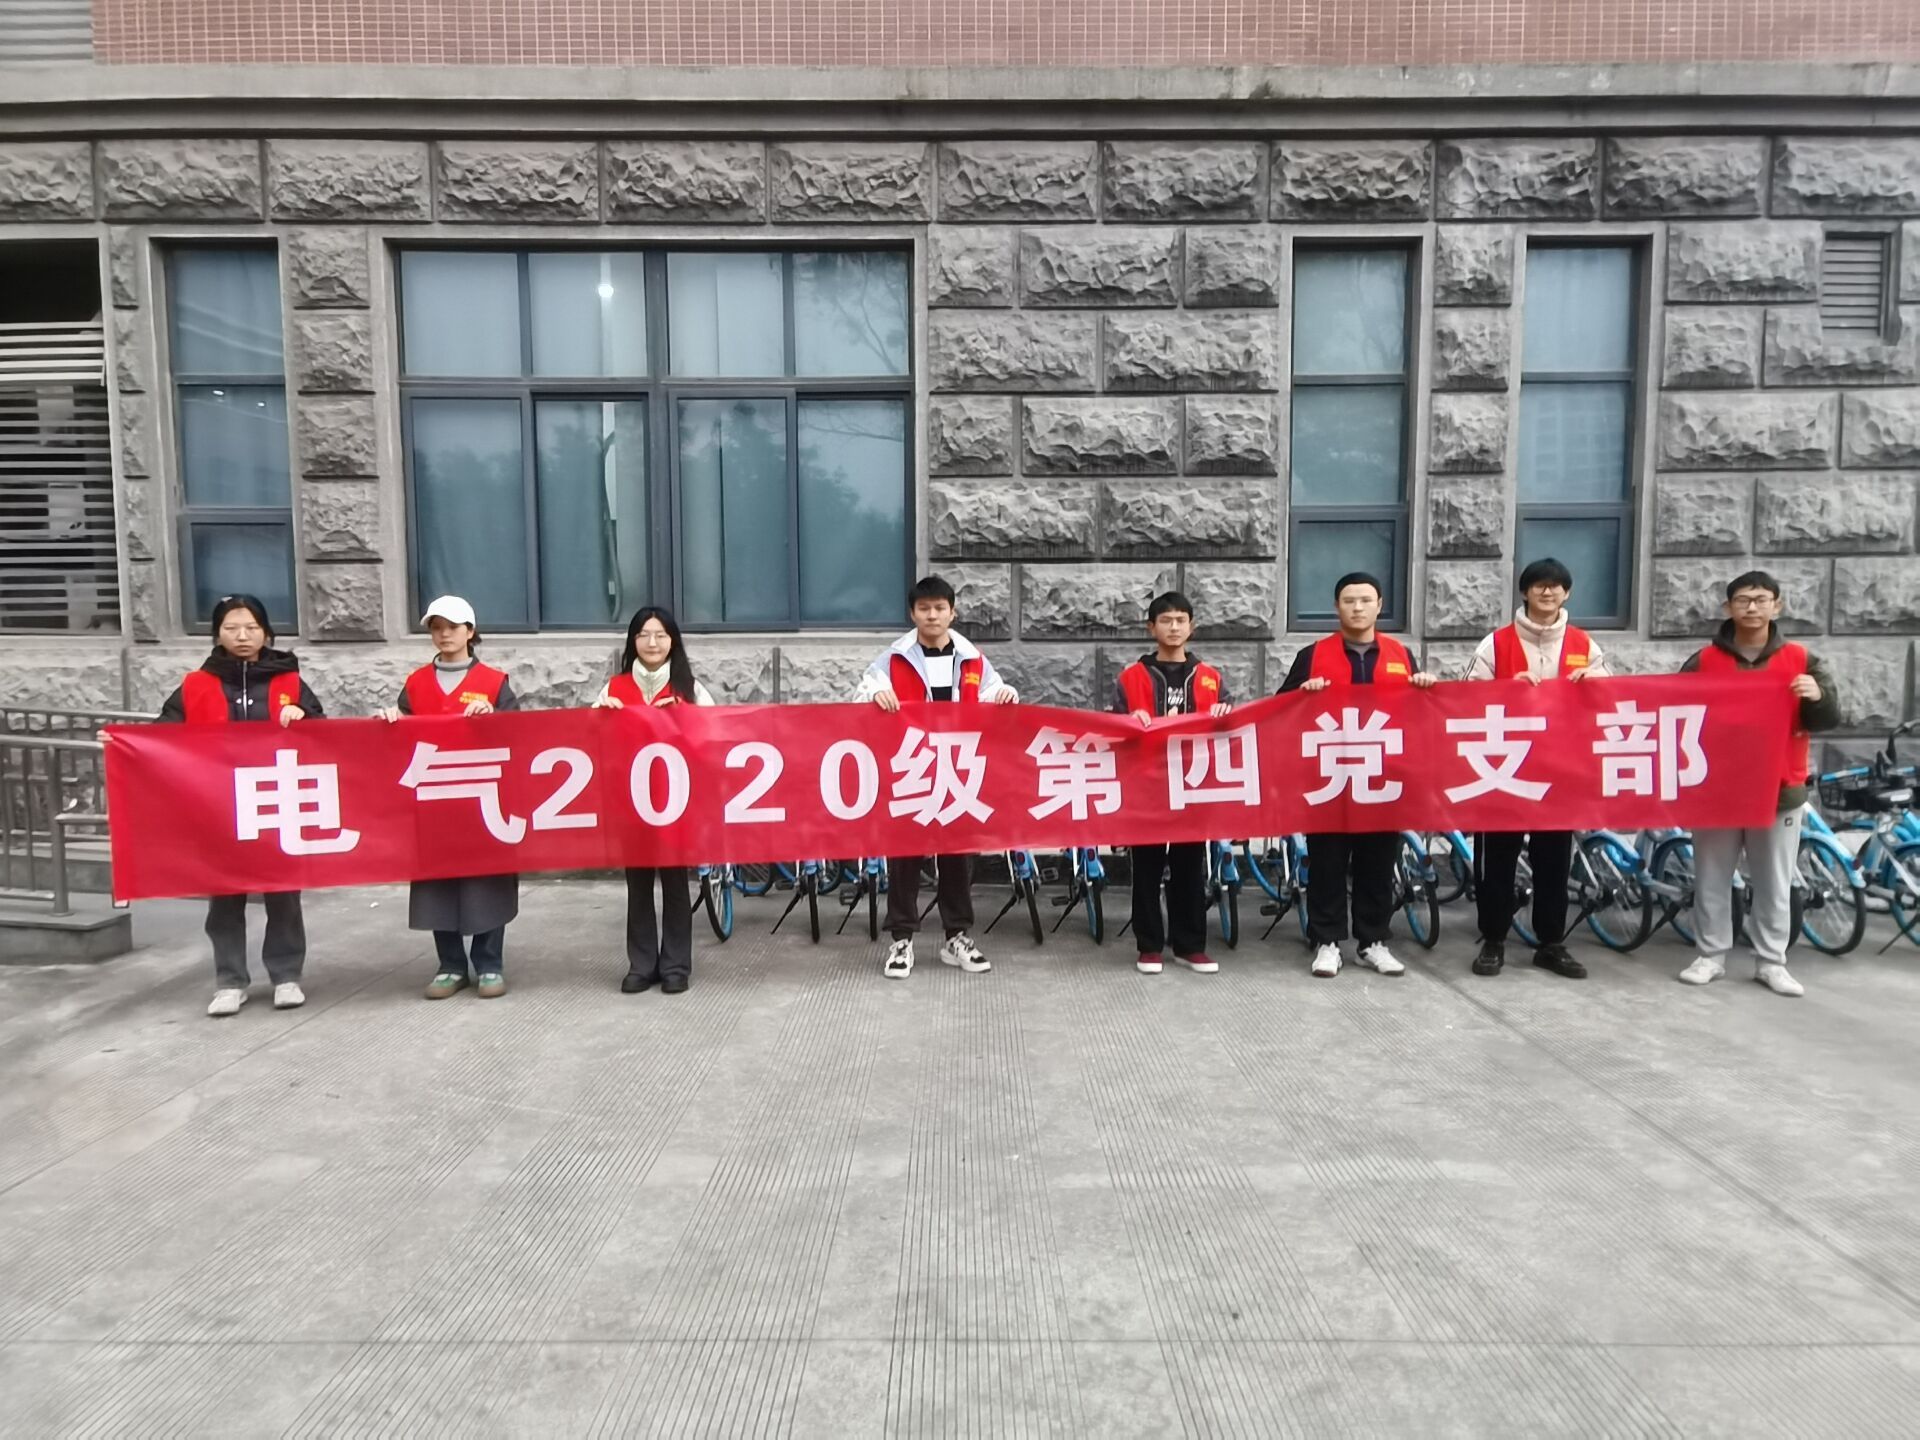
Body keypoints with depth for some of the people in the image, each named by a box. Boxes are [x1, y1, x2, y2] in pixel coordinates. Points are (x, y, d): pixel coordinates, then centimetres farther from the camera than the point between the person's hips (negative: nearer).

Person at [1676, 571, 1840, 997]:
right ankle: (1711, 955, 15)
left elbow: (1829, 719, 0)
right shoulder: (1704, 661, 3)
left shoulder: (1800, 660, 4)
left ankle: (1771, 961, 17)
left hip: (1778, 789, 0)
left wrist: (1817, 697, -22)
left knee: (1774, 882, 7)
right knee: (1712, 878, 6)